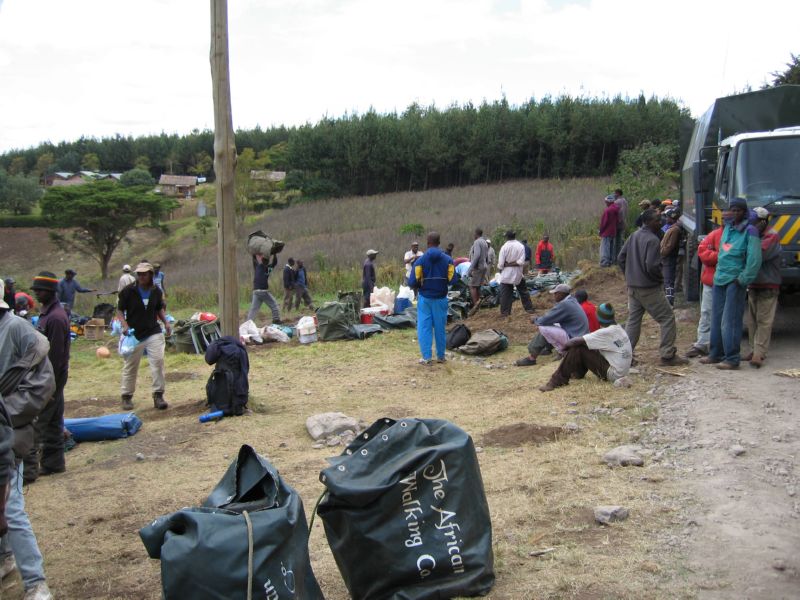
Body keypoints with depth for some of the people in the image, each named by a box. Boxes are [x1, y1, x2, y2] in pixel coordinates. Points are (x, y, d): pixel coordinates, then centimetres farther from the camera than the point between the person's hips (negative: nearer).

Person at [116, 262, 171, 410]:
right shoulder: (128, 291, -7)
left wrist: (165, 322, 3)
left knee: (158, 361, -10)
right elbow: (120, 310, -2)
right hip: (133, 335, -2)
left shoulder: (156, 291, 4)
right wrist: (124, 325, -18)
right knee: (130, 366, 6)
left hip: (153, 333, 2)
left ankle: (158, 395, -2)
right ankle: (126, 396, 21)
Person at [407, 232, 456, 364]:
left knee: (424, 327, 4)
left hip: (425, 298, -2)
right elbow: (453, 279, -7)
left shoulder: (420, 260, -10)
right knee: (440, 327, 11)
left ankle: (426, 357, 2)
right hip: (441, 298, 2)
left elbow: (413, 282, -12)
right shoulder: (447, 260, -5)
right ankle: (441, 356, 18)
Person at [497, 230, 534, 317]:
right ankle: (529, 308, 21)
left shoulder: (504, 247, -12)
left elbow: (501, 263, -12)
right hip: (518, 273, 3)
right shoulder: (521, 246, -3)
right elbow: (521, 261, -12)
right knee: (523, 291, 16)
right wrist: (513, 263, -7)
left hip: (507, 273, -3)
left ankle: (505, 312, -1)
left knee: (505, 294, 2)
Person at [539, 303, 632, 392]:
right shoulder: (619, 329, 7)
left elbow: (578, 341, -19)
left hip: (613, 374, -9)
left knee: (577, 348, -12)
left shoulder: (607, 332, -19)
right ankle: (578, 373, 28)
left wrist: (567, 344, 1)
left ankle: (559, 380, -8)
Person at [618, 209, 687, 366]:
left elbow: (621, 257, 14)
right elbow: (652, 266, -25)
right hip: (650, 288, -8)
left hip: (632, 287, 8)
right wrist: (660, 278, -7)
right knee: (667, 318, 1)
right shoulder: (653, 240, -18)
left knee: (633, 320, 14)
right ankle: (668, 355, 2)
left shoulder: (634, 236, 9)